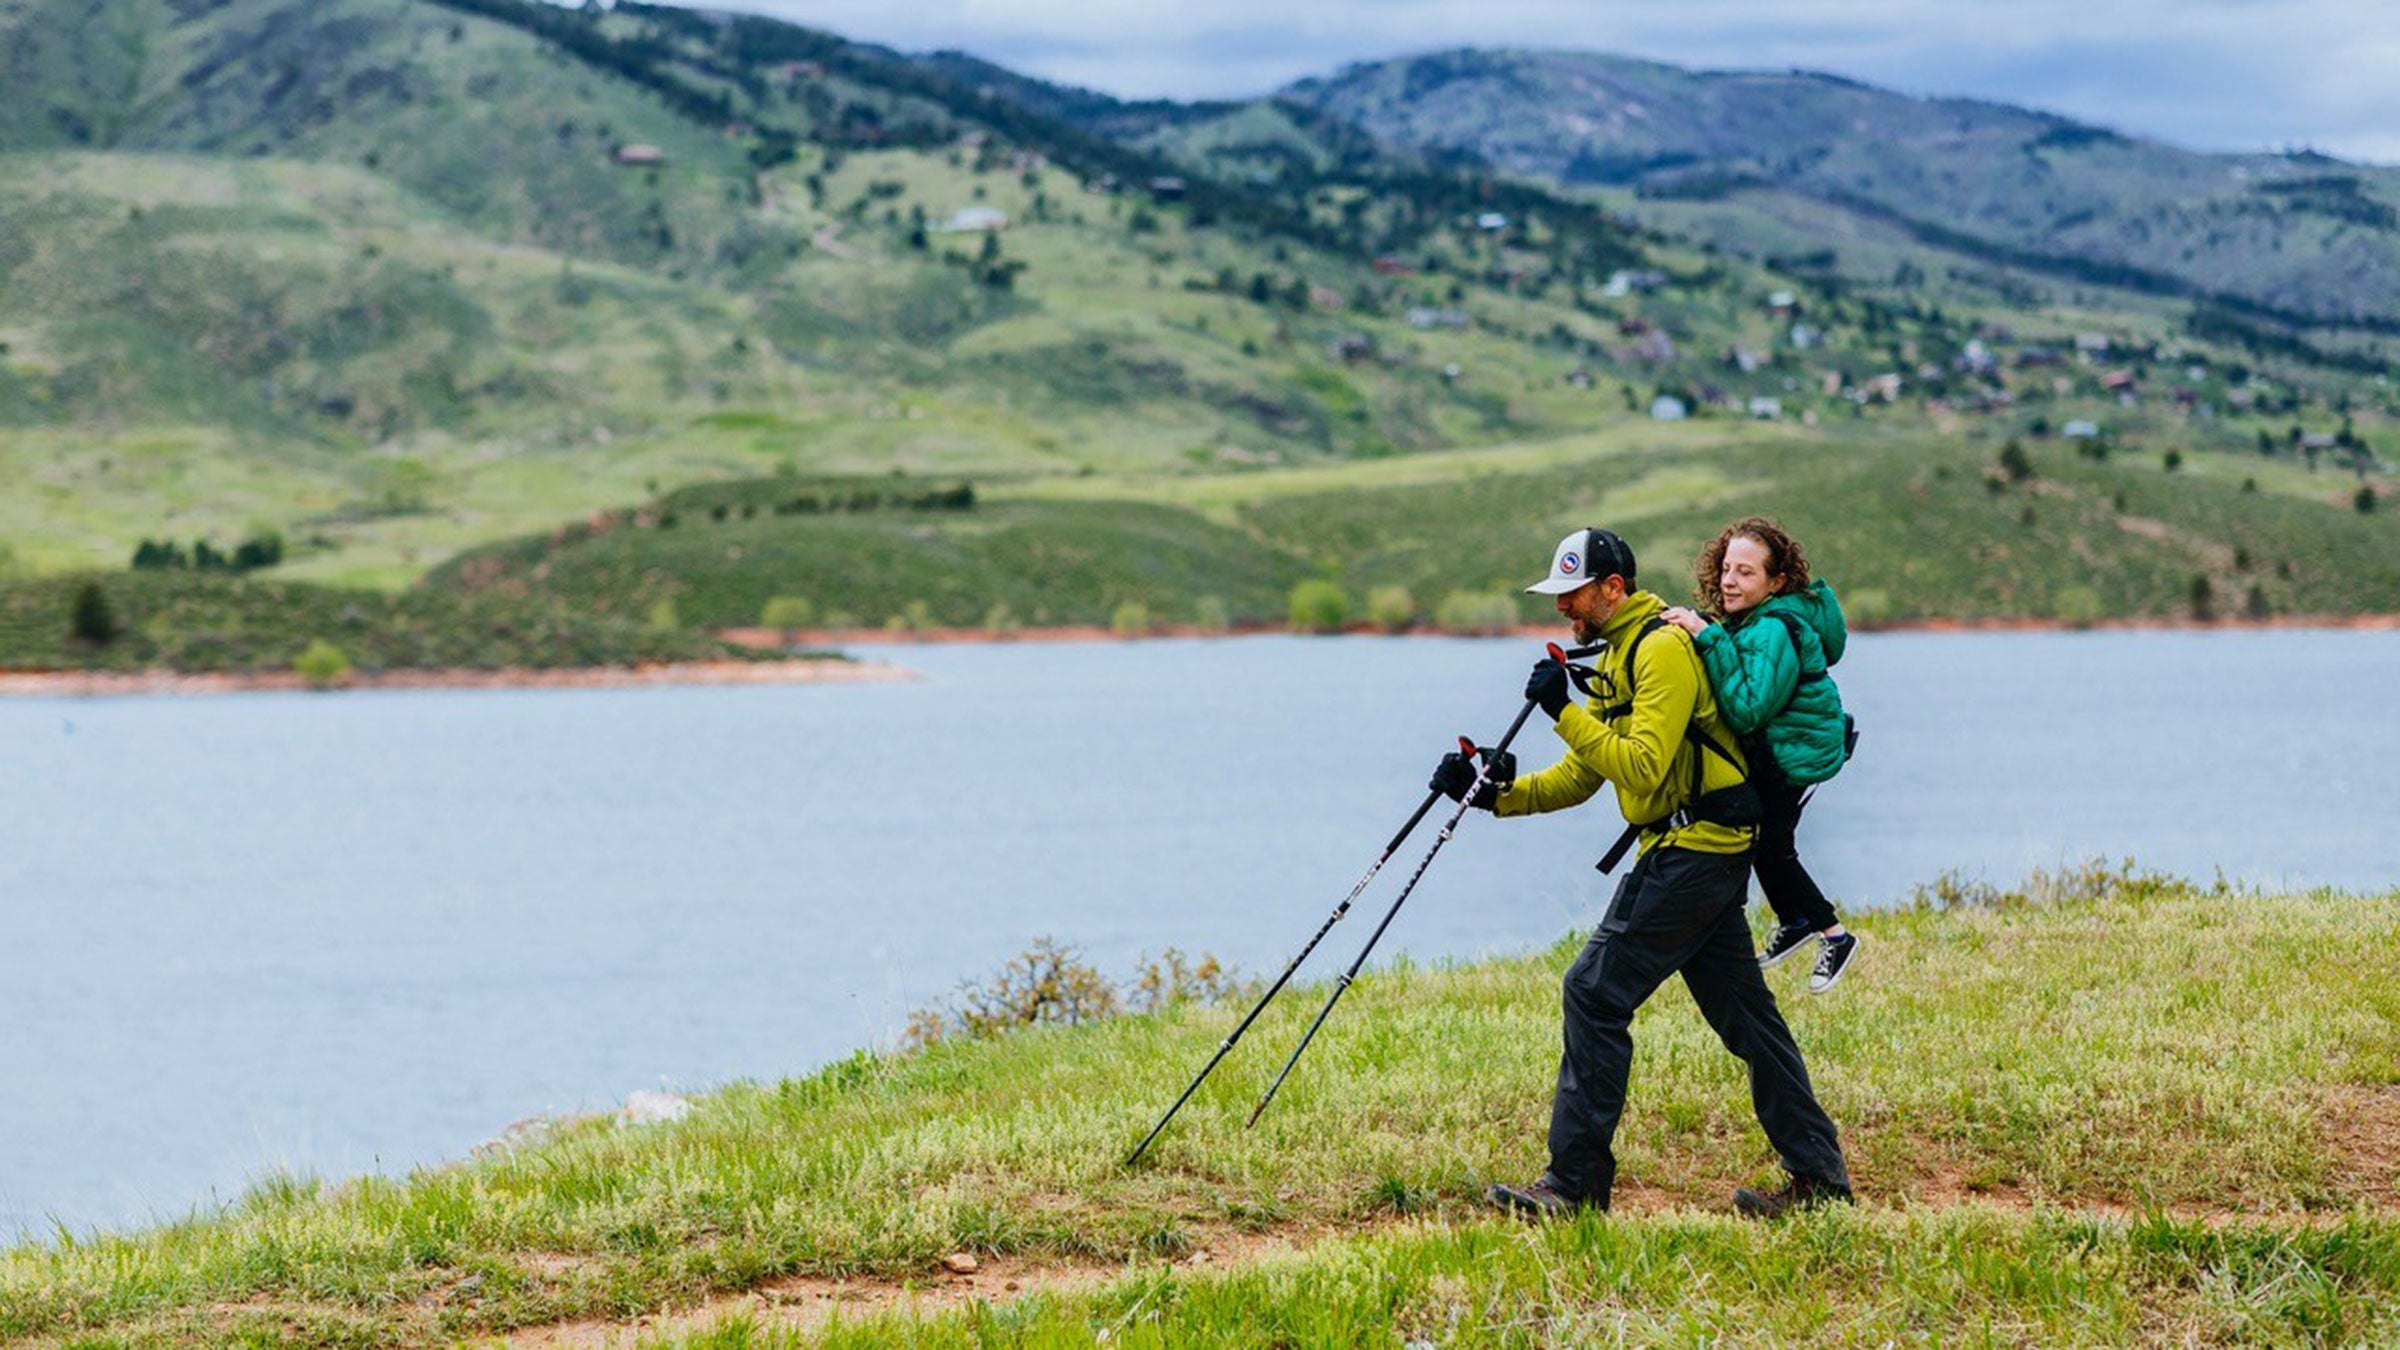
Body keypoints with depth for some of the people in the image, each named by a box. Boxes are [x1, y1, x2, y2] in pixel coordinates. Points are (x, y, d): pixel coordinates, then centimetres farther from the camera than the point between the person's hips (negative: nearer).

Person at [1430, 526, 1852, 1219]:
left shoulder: (1663, 647, -14)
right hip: (1708, 851, 11)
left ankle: (1575, 1182, -8)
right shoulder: (1618, 655, 18)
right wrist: (1495, 793, 5)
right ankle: (1818, 1173, 14)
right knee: (1742, 1009, 11)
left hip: (1691, 847, -11)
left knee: (1594, 993, -10)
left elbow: (1643, 770, -23)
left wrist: (1565, 713, -22)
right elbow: (1580, 776, 17)